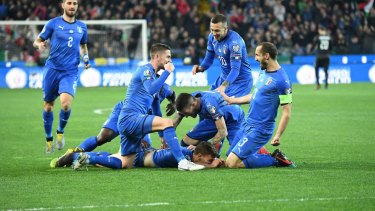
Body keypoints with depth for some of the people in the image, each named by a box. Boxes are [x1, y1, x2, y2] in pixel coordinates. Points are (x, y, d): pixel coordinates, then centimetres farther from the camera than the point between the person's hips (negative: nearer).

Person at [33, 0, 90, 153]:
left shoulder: (82, 27, 10)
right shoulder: (53, 24, 1)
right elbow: (37, 41, 4)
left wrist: (85, 58, 9)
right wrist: (40, 44, -19)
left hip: (70, 72, 1)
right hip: (52, 69, -1)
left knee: (66, 103, -20)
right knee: (48, 105, 6)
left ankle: (60, 132, 7)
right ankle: (49, 139, 25)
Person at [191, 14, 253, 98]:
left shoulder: (234, 40, -27)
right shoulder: (212, 37, -4)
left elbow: (235, 69, -33)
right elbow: (208, 59, 6)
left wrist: (224, 86, -47)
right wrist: (200, 68, -17)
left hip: (240, 80, -8)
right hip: (224, 78, 8)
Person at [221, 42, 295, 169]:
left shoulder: (281, 80, -17)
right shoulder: (263, 72, 10)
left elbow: (287, 112, -17)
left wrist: (278, 135, -23)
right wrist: (230, 100, 28)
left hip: (259, 130, -9)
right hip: (247, 124, 9)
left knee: (232, 163, -15)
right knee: (230, 158, 8)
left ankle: (275, 160, -3)